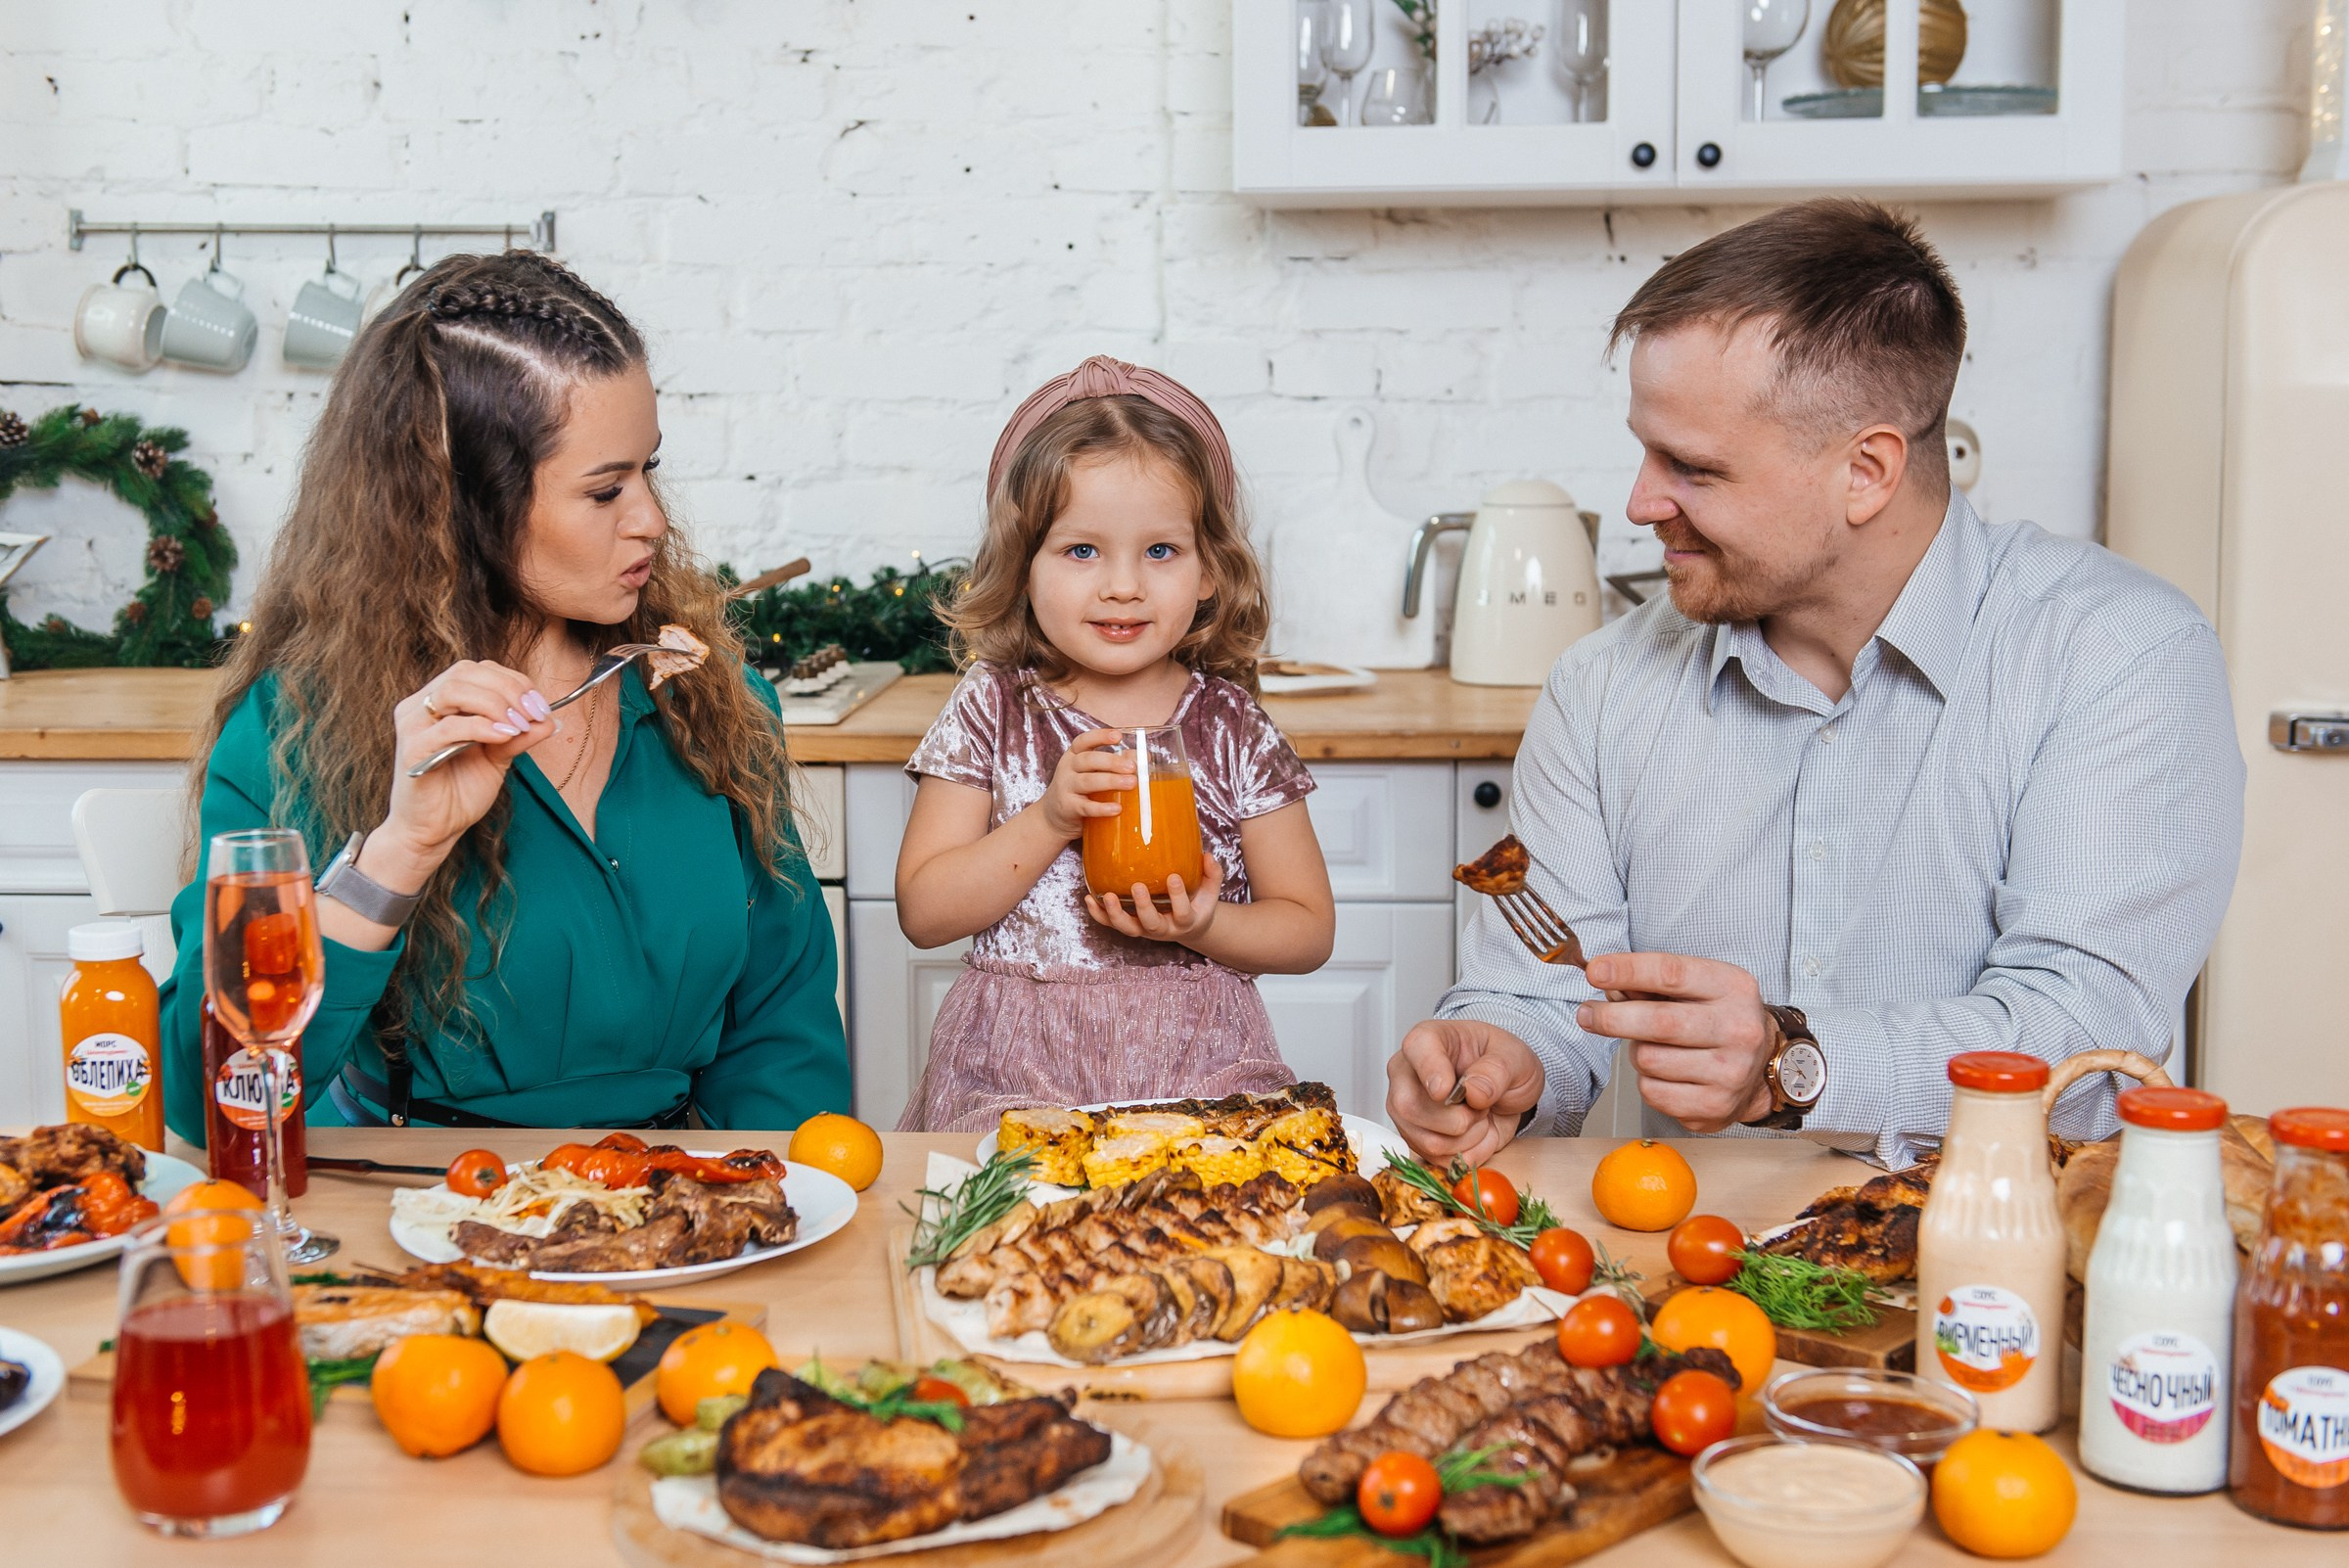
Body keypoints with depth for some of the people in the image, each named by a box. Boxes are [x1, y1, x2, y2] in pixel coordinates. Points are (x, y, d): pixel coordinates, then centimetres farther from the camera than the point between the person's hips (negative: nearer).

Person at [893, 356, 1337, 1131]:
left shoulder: (1233, 728, 4)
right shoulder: (991, 711, 3)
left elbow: (1308, 929, 9)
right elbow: (923, 913, -2)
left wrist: (1203, 928, -12)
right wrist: (1050, 820, -15)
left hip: (1201, 1071, 1)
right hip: (1012, 1075, -1)